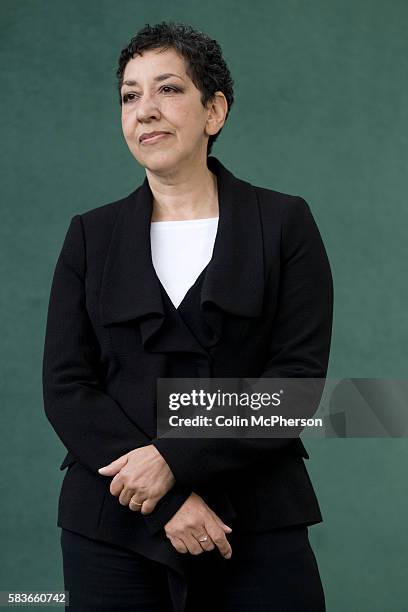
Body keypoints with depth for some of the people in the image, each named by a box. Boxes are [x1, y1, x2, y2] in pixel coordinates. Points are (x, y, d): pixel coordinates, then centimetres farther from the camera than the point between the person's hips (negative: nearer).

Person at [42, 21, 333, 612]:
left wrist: (175, 459, -17)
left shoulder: (284, 223, 2)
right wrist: (171, 502, -14)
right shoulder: (91, 236, 6)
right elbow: (66, 387, -1)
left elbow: (299, 375, -6)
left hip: (257, 530, -1)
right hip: (114, 527, 2)